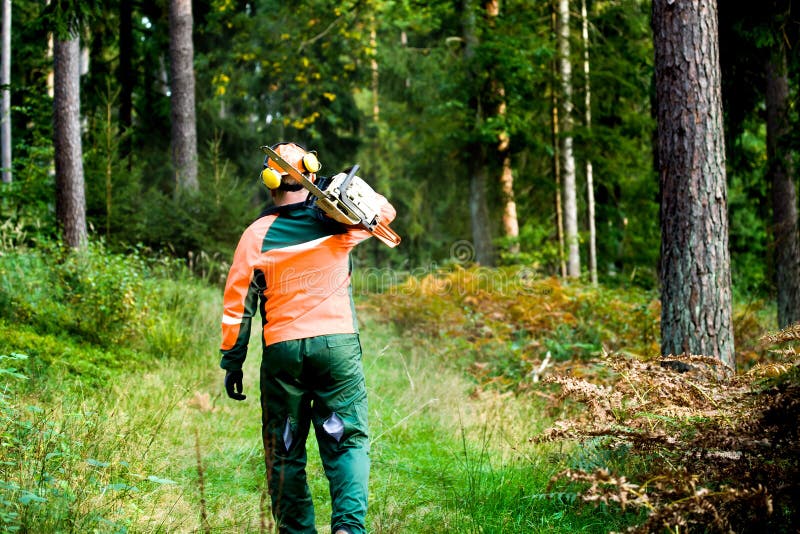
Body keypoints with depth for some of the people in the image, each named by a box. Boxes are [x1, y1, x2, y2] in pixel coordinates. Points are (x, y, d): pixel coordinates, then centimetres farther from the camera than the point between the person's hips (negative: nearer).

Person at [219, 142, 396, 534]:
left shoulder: (257, 235, -1)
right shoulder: (336, 222, -1)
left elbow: (238, 303, 1)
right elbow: (384, 210, 19)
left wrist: (232, 361, 9)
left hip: (281, 350, 0)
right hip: (337, 344, 0)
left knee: (284, 451, 11)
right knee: (348, 442, 4)